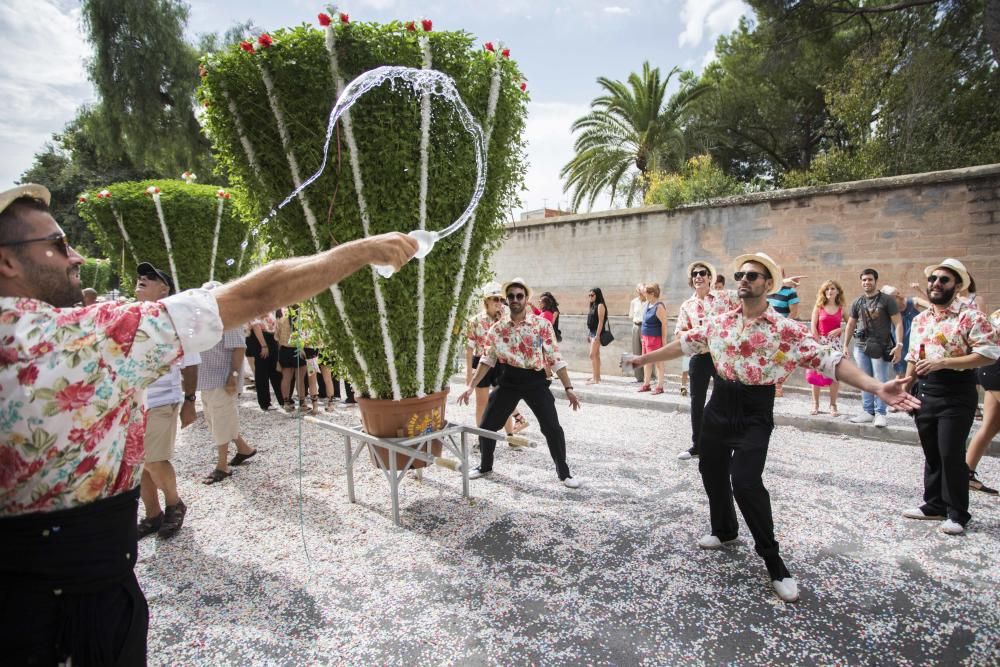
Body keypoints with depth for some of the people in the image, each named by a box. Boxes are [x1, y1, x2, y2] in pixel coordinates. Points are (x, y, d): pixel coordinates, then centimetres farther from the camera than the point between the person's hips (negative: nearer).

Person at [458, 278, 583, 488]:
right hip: (509, 380, 3)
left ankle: (564, 473, 16)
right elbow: (488, 359, 7)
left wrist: (568, 388, -8)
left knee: (552, 428, -6)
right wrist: (471, 386, 2)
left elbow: (555, 358, -5)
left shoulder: (542, 324, -7)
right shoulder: (497, 328, 0)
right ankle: (485, 466, 32)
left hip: (535, 380, -2)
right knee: (486, 426, 6)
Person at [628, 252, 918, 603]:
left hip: (755, 413, -5)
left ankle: (774, 564, 4)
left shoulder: (785, 330, -10)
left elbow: (829, 359, -16)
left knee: (746, 482, -15)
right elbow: (684, 343, 13)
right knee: (712, 471, 15)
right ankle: (724, 530, 43)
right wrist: (643, 359, 17)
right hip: (719, 406, 5)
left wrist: (877, 388, -27)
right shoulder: (719, 322, 3)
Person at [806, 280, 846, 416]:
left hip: (835, 343, 1)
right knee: (816, 373, 1)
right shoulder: (819, 307, 1)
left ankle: (833, 405, 7)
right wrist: (819, 343, -12)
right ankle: (815, 404, 10)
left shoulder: (841, 308, 5)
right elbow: (813, 326, -5)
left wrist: (839, 330, -12)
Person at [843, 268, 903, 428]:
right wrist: (845, 345, 12)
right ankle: (868, 412, 15)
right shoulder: (857, 303, 11)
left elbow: (898, 323, -5)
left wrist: (899, 345, -14)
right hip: (861, 347, 4)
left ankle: (880, 414, 4)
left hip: (881, 348, -4)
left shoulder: (887, 301, -2)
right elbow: (850, 325, 17)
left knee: (880, 382, -3)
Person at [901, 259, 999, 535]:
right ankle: (934, 505, 27)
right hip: (924, 394, 6)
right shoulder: (920, 319, 10)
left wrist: (943, 362, -23)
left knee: (951, 454, -3)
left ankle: (957, 514, 12)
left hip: (956, 395, -6)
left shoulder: (970, 316, -10)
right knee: (931, 453, 14)